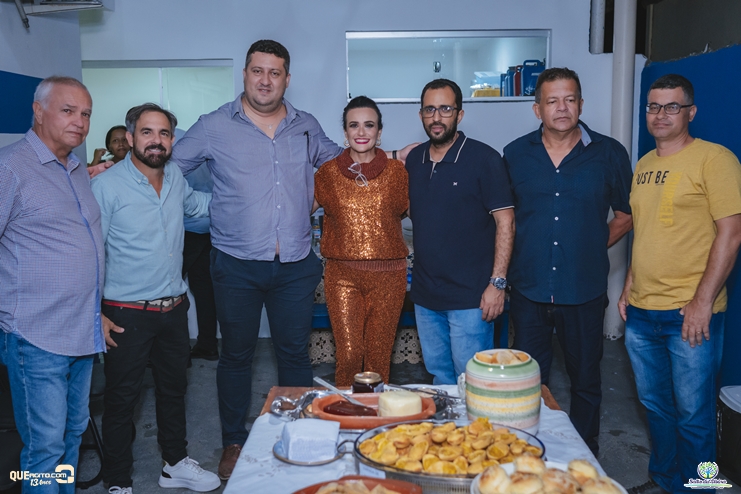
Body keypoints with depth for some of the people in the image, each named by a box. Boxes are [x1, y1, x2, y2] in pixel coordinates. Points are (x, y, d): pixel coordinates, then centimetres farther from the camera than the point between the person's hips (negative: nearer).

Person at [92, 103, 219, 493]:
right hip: (127, 315, -6)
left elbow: (194, 203, 26)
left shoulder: (175, 176, 3)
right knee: (121, 399, 8)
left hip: (174, 308, 6)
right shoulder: (107, 186, -14)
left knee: (174, 388, 20)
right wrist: (95, 312, -15)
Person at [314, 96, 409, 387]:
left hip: (387, 275, 0)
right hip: (342, 275, 0)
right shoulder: (328, 172, 4)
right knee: (349, 355, -2)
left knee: (379, 357, 7)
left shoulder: (397, 171, 4)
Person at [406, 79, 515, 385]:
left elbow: (505, 221, -11)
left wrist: (497, 282, -16)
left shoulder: (483, 159, -10)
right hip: (425, 295, 6)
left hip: (469, 296, -5)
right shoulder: (413, 159, 7)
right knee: (438, 375, 18)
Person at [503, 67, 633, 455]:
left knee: (585, 380, 13)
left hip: (584, 291, -1)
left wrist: (593, 247, 2)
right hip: (528, 290, 1)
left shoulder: (609, 154, -1)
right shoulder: (515, 154, 3)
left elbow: (625, 215, 9)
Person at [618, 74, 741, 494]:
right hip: (641, 312, 7)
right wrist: (630, 286, 14)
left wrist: (702, 302, -17)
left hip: (690, 313, -6)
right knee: (655, 405, 18)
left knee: (693, 414, 5)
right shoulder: (644, 165, 13)